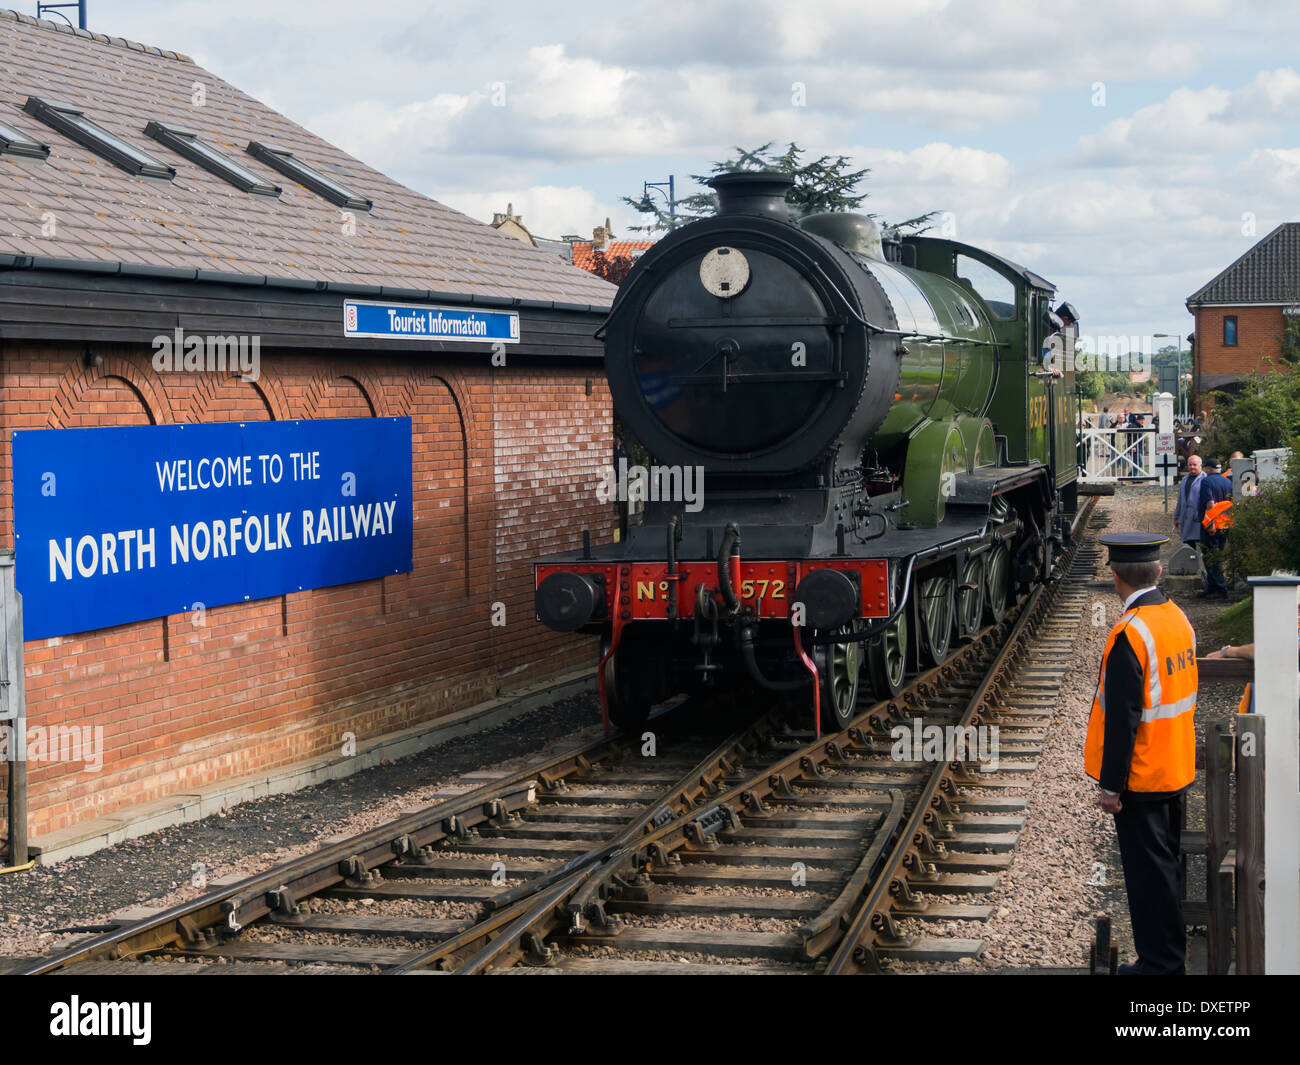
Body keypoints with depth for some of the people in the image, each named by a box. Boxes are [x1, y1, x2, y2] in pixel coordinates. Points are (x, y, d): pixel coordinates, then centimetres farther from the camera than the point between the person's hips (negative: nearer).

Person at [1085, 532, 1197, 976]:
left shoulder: (1130, 634, -22)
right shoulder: (1178, 619, 4)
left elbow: (1122, 719, -22)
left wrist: (1110, 785, -17)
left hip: (1142, 779, -9)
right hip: (1177, 772, 9)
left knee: (1148, 872, 1)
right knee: (1166, 865, 18)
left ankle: (1160, 962, 8)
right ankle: (1171, 954, 28)